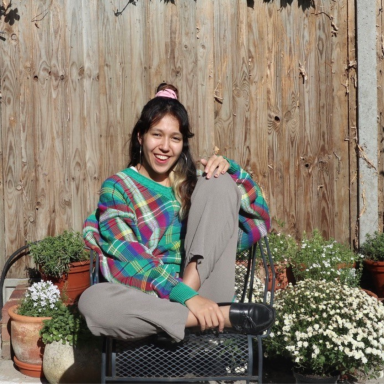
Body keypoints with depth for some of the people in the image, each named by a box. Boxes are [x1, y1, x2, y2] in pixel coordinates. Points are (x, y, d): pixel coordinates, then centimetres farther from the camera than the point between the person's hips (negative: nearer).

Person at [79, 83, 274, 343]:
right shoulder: (117, 188, 3)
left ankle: (208, 309, -21)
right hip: (149, 299, -2)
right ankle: (221, 316, -30)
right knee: (92, 301, -35)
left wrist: (231, 170, -7)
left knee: (219, 184, -8)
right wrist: (184, 295, -27)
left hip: (201, 291, 3)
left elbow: (257, 221, 8)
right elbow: (129, 259, -13)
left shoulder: (193, 184, 15)